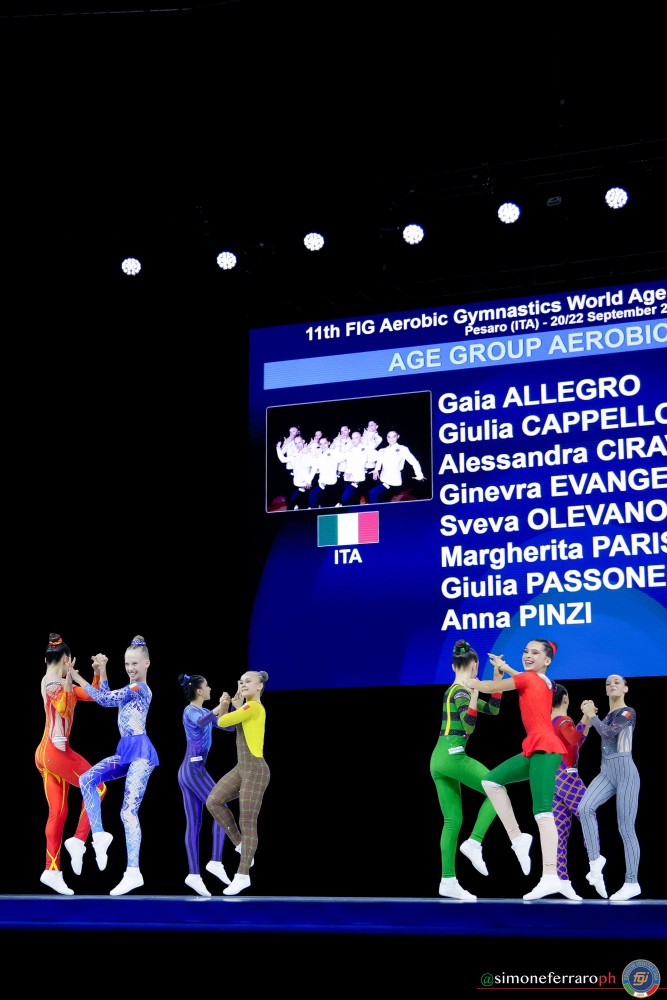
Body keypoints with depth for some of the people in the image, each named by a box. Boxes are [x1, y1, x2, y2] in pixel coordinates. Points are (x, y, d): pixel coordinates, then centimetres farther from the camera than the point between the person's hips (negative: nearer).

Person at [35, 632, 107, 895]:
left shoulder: (57, 683, 16)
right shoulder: (53, 683, -12)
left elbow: (91, 695, 22)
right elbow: (64, 710, -29)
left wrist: (97, 672, 12)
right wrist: (69, 679, -35)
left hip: (47, 753, 9)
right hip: (56, 751, -9)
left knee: (58, 812, 8)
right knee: (97, 787, -1)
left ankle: (52, 870, 7)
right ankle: (78, 841, -5)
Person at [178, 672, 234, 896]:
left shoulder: (204, 711, 19)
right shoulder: (190, 711, -8)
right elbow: (201, 723, -33)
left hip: (189, 771, 9)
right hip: (194, 769, -9)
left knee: (194, 824, 3)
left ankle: (194, 874, 0)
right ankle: (216, 861, -9)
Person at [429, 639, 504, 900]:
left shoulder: (456, 690, 20)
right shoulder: (461, 691, -7)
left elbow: (492, 709, 24)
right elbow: (469, 726, -19)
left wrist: (498, 679, 18)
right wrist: (474, 694, -29)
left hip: (439, 759, 9)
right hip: (453, 756, -9)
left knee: (452, 820, 6)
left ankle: (448, 881, 3)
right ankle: (474, 843, -9)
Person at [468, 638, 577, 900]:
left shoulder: (529, 678, -5)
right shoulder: (541, 681, 18)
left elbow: (490, 688, 5)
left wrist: (470, 682, 22)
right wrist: (503, 666, 47)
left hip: (544, 748, -9)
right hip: (536, 749, 9)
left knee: (543, 811, -16)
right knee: (491, 780, 10)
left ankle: (550, 877, -23)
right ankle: (517, 838, 5)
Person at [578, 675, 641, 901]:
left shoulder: (628, 712, -5)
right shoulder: (607, 715, 18)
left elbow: (608, 731, -18)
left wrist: (591, 715, -4)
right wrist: (589, 714, 13)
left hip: (625, 773, -7)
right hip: (606, 772, 7)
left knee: (625, 828, -6)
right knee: (585, 807, -19)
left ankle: (632, 883, 0)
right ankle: (595, 860, -13)